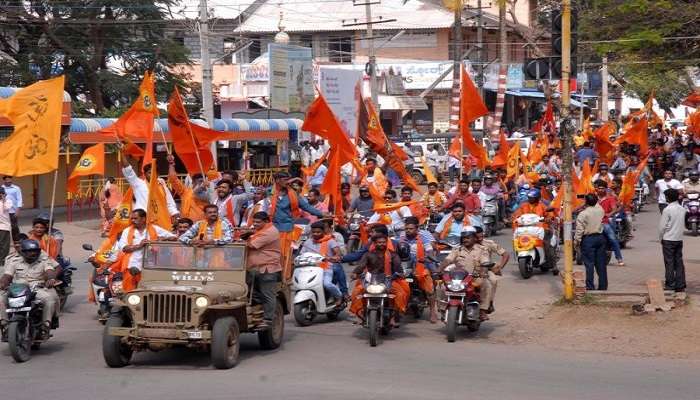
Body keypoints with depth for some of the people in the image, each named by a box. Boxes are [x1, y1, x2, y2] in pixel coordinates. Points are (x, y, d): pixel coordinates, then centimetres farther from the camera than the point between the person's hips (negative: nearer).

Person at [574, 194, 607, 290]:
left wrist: (576, 241, -4)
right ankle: (603, 286, 14)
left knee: (589, 264, -3)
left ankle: (590, 287, -5)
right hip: (600, 237, 5)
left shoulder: (582, 214, -13)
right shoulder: (600, 210, 1)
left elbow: (579, 230, -13)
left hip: (588, 239, -5)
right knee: (601, 263, 10)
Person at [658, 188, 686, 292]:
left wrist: (660, 238, 1)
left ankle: (670, 285, 2)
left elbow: (662, 226, -12)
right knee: (679, 262, 8)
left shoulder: (667, 210, -15)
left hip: (668, 240, -6)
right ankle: (680, 285, 8)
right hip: (679, 239, 6)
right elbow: (683, 225, 12)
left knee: (669, 262, 0)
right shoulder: (682, 209, 5)